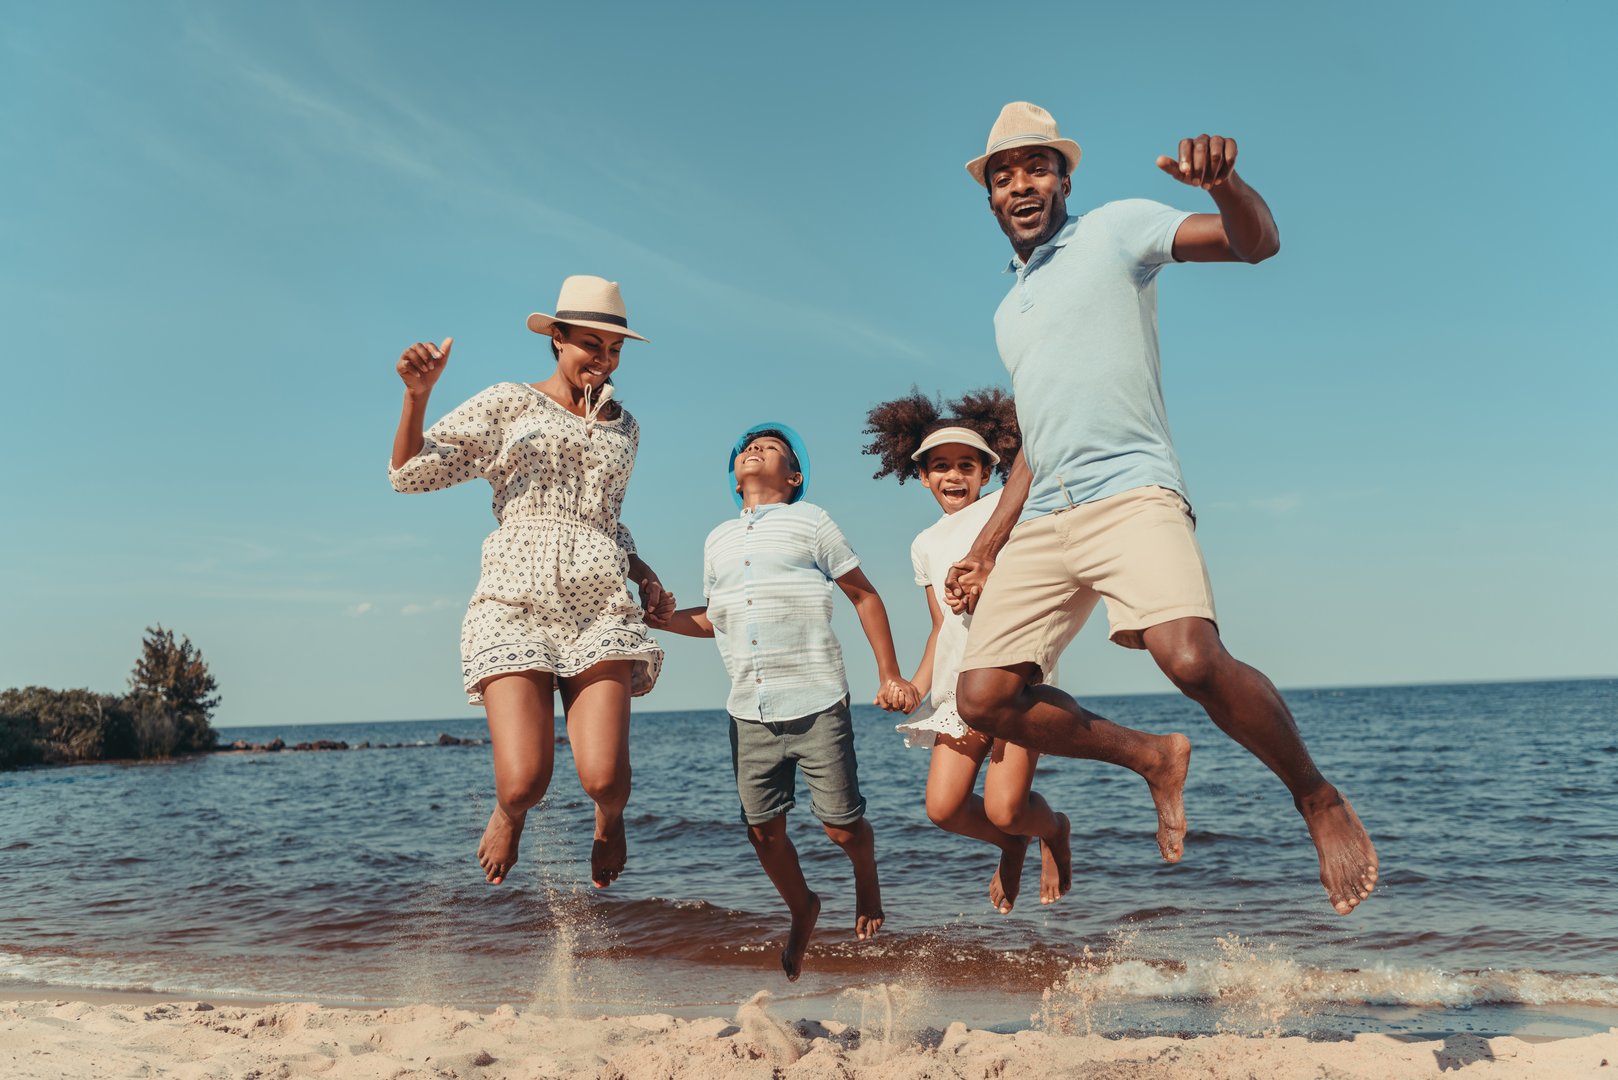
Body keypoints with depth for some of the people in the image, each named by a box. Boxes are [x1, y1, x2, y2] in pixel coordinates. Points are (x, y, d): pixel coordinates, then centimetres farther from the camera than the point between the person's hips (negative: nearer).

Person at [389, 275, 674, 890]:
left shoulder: (624, 428, 21)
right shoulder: (508, 405, 8)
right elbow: (409, 473, 3)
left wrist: (647, 577, 16)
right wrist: (417, 395, -14)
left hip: (600, 609, 3)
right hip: (515, 606, -2)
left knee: (604, 778, -15)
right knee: (524, 782, -15)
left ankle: (609, 820, 24)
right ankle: (509, 815, 24)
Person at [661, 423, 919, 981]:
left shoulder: (810, 521, 2)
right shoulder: (718, 540, 15)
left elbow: (864, 596, 4)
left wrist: (890, 676, -2)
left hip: (816, 703, -4)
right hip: (749, 711, 4)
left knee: (841, 824, 1)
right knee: (763, 830, 6)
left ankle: (866, 879, 34)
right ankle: (801, 909, 32)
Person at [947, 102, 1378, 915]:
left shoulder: (1115, 231, 8)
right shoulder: (1008, 312, 26)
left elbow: (1257, 242, -6)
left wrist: (1222, 182, -29)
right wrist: (985, 549, 21)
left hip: (1129, 493, -6)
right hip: (1042, 522, 7)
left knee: (1192, 659, -30)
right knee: (984, 698, -6)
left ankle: (1320, 801, -5)